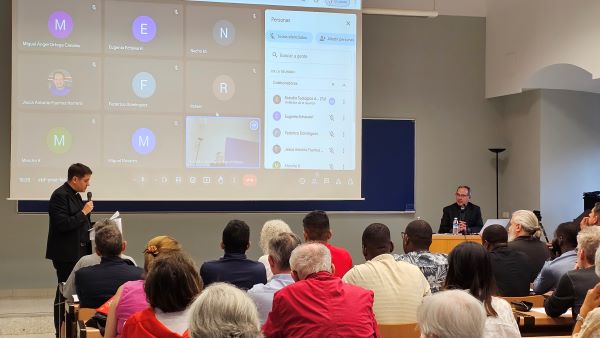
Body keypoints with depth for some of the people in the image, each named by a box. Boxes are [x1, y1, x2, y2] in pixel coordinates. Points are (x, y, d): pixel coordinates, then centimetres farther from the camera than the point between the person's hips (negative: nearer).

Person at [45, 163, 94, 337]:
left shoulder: (75, 195, 15)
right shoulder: (60, 196, -14)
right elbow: (62, 224, -22)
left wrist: (90, 227, 9)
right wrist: (83, 212, -18)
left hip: (79, 251, 9)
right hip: (66, 254, -9)